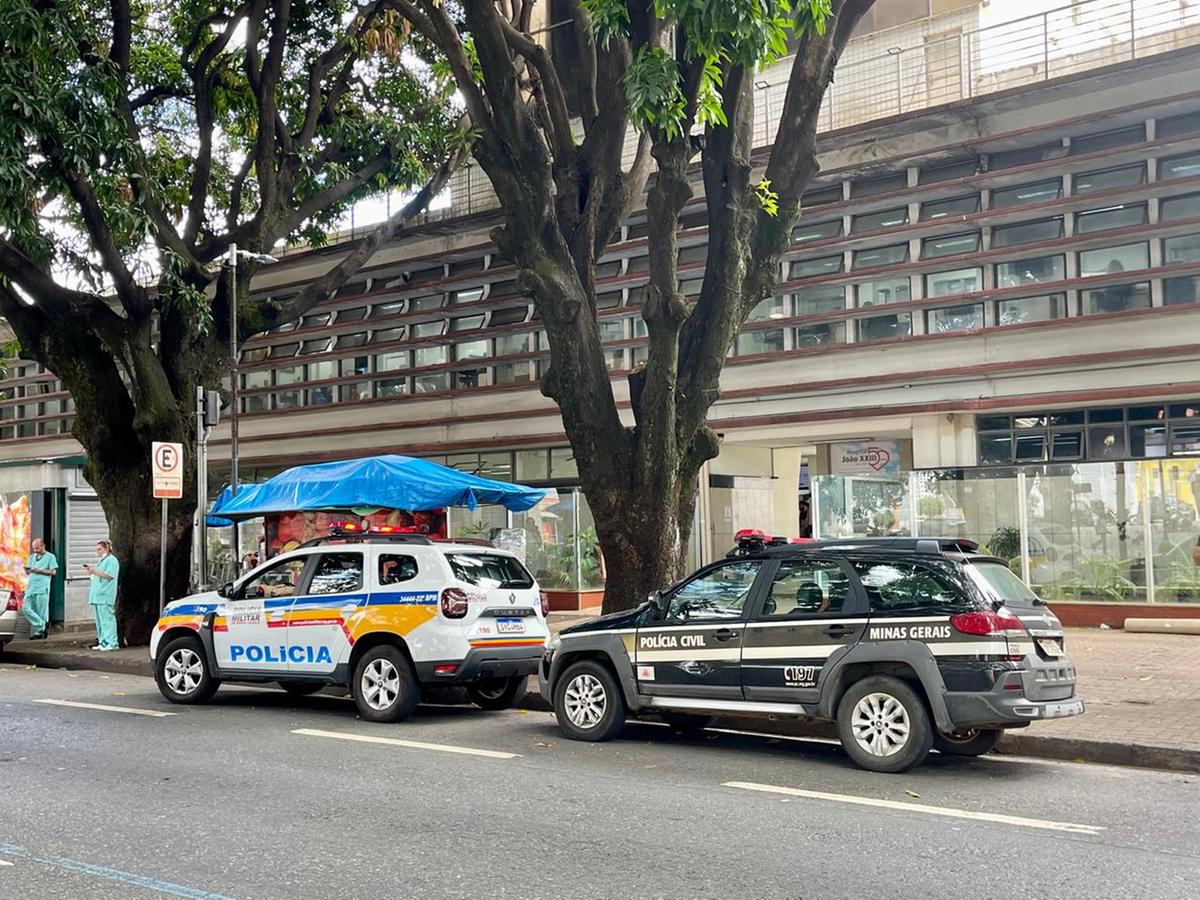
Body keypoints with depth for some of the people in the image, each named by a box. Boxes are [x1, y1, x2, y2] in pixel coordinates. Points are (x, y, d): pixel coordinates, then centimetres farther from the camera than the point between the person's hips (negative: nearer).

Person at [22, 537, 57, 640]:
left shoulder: (50, 557, 2)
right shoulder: (32, 556, 19)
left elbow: (53, 571, -5)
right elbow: (28, 571, 21)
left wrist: (39, 570, -13)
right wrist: (27, 569, -2)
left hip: (42, 589, -6)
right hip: (30, 588, 6)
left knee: (41, 612, -4)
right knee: (26, 608, -6)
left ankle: (39, 632, 3)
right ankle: (42, 625, 1)